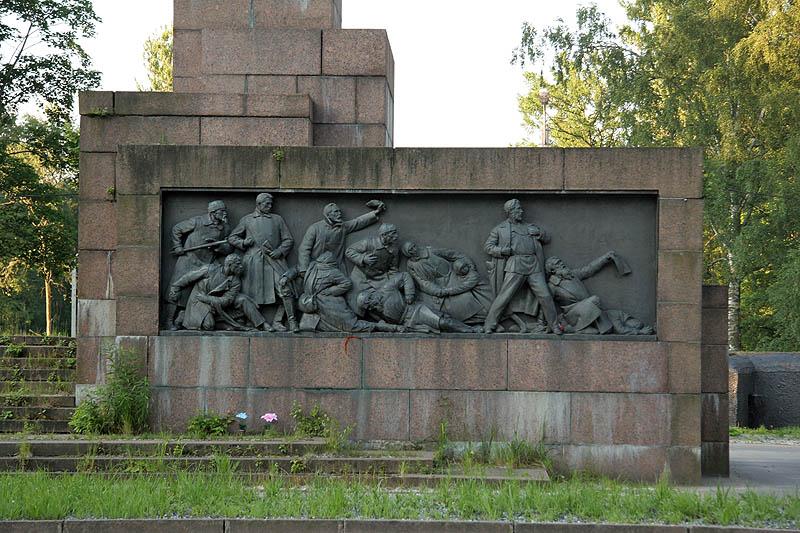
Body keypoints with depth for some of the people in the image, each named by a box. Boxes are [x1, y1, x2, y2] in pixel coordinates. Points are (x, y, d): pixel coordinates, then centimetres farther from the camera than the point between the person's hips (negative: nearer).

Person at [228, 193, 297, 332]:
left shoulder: (277, 219, 18)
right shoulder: (246, 220, 15)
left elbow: (288, 240, 15)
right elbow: (232, 238, 18)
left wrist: (279, 251, -3)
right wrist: (243, 243, -1)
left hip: (274, 260, 1)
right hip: (254, 261, -1)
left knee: (285, 290, -14)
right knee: (252, 294, -2)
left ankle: (277, 321, -7)